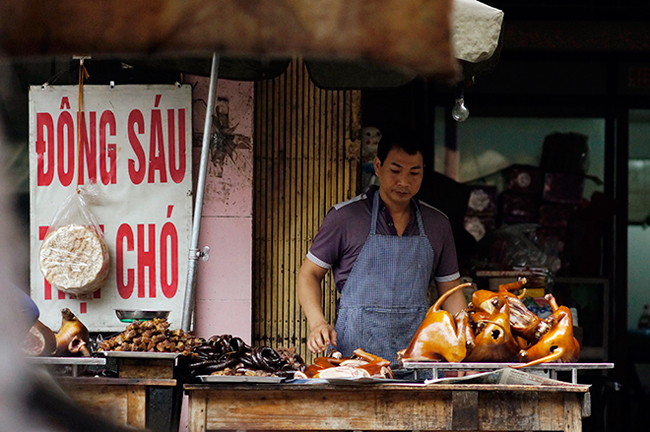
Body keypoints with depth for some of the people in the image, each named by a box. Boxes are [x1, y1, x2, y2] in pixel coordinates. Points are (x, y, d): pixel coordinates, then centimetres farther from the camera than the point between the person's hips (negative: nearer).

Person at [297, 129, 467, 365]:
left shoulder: (437, 224, 14)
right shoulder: (345, 216, 3)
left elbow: (450, 291, 19)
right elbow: (309, 273, 8)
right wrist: (317, 323, -9)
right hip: (355, 347, -3)